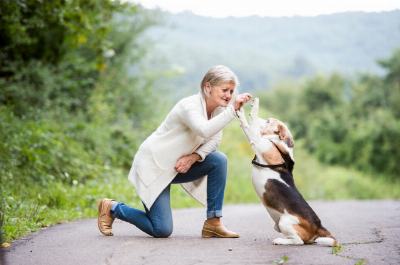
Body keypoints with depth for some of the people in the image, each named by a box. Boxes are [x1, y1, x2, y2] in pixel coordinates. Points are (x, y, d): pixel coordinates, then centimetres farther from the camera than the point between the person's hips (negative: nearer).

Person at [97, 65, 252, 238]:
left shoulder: (218, 108, 0)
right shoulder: (190, 106, -24)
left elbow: (214, 140, -1)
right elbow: (205, 131, -44)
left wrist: (194, 157, -19)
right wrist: (232, 109, -44)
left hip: (177, 167, 8)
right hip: (153, 165, -8)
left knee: (219, 160, -14)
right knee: (162, 230, -13)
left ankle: (213, 223, -7)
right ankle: (112, 208, 11)